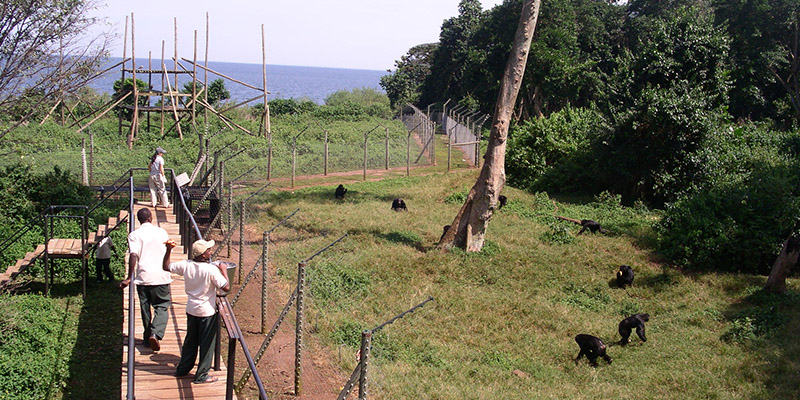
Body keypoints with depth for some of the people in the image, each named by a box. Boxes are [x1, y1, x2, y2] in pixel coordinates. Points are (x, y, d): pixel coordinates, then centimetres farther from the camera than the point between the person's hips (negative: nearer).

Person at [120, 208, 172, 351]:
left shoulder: (134, 235, -1)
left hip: (143, 276, 0)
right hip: (161, 276, 0)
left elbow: (133, 255, -14)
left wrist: (129, 278, -14)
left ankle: (148, 339, 20)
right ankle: (156, 333, -19)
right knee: (162, 307, 4)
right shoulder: (161, 232, 7)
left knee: (145, 308, 12)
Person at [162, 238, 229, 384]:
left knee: (190, 340, 22)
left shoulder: (186, 265, -7)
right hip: (207, 312, -6)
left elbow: (166, 267, 6)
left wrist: (168, 250, 12)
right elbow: (225, 286, -22)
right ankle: (201, 375, 13)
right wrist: (223, 271, -9)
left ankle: (183, 369, 34)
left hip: (191, 310, 6)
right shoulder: (211, 269, -22)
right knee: (207, 343, 7)